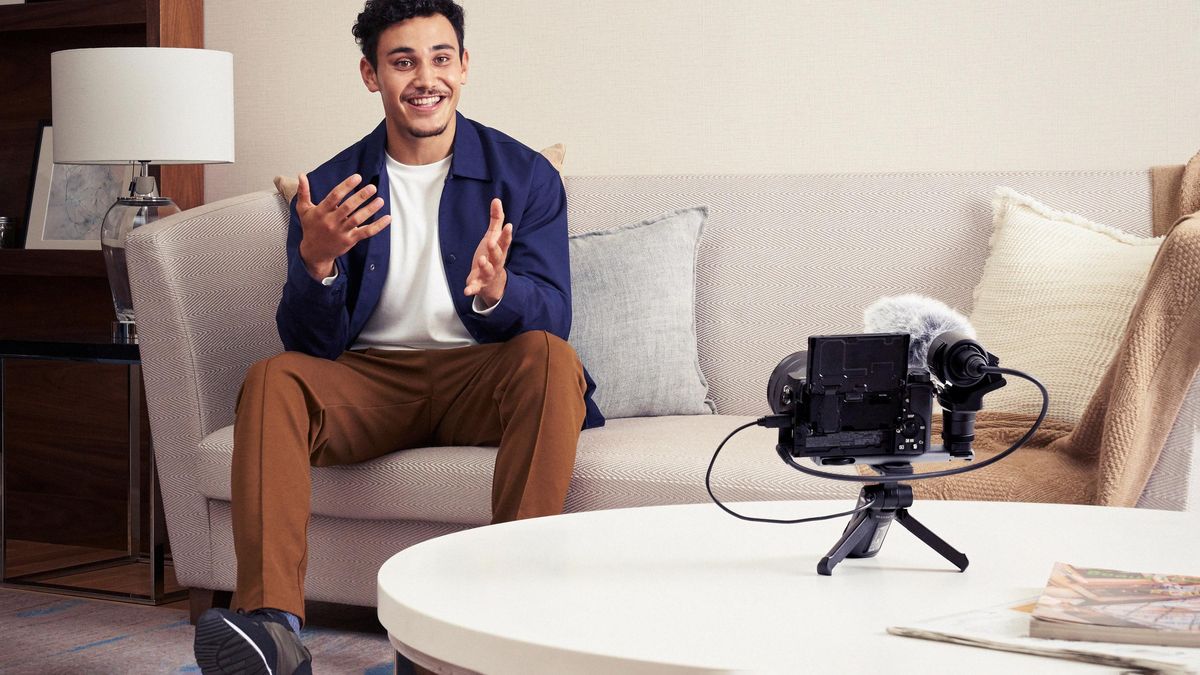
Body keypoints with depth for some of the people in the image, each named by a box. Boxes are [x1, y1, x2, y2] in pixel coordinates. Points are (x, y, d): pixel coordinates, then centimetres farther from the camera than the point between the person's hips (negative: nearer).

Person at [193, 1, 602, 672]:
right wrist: (317, 260, -22)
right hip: (370, 381, 1)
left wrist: (496, 292, -30)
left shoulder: (525, 176, 2)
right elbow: (312, 344, 0)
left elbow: (552, 319, -6)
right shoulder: (330, 188, 5)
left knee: (551, 358, -32)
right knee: (271, 379, -27)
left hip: (482, 377, -1)